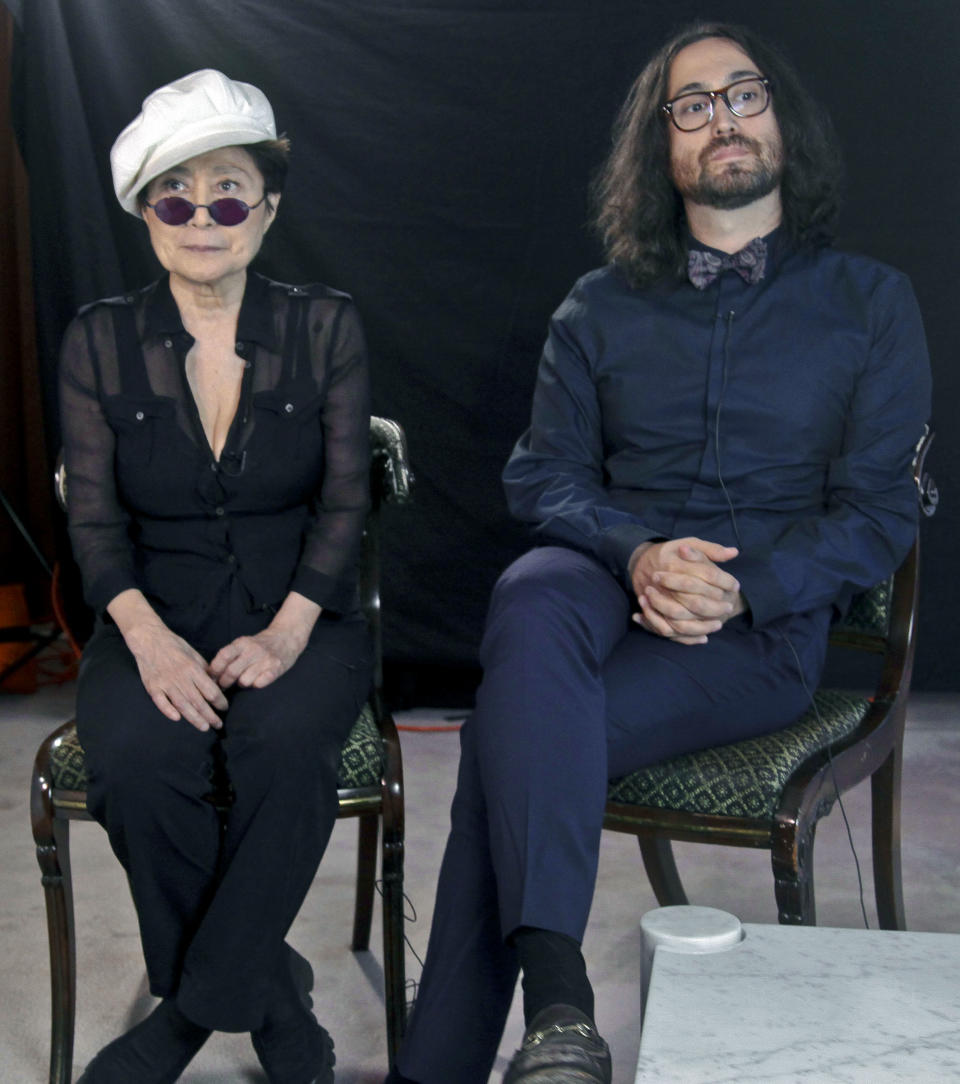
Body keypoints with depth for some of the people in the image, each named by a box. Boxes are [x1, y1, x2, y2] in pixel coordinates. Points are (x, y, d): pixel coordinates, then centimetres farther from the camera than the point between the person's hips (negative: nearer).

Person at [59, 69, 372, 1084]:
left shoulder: (325, 327, 3)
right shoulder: (99, 341, 5)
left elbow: (344, 500, -1)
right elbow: (95, 518, 1)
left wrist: (288, 630, -16)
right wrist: (146, 634, -18)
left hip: (299, 612, 0)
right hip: (158, 617, 1)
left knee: (285, 745, -33)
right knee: (138, 759, -31)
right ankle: (270, 1002, -9)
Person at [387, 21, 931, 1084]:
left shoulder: (869, 303, 10)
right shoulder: (602, 307, 16)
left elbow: (877, 510, 3)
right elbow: (542, 476, 9)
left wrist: (740, 589, -16)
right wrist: (636, 553, -14)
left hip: (764, 631, -2)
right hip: (607, 576, 2)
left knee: (510, 734, -30)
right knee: (532, 605, -37)